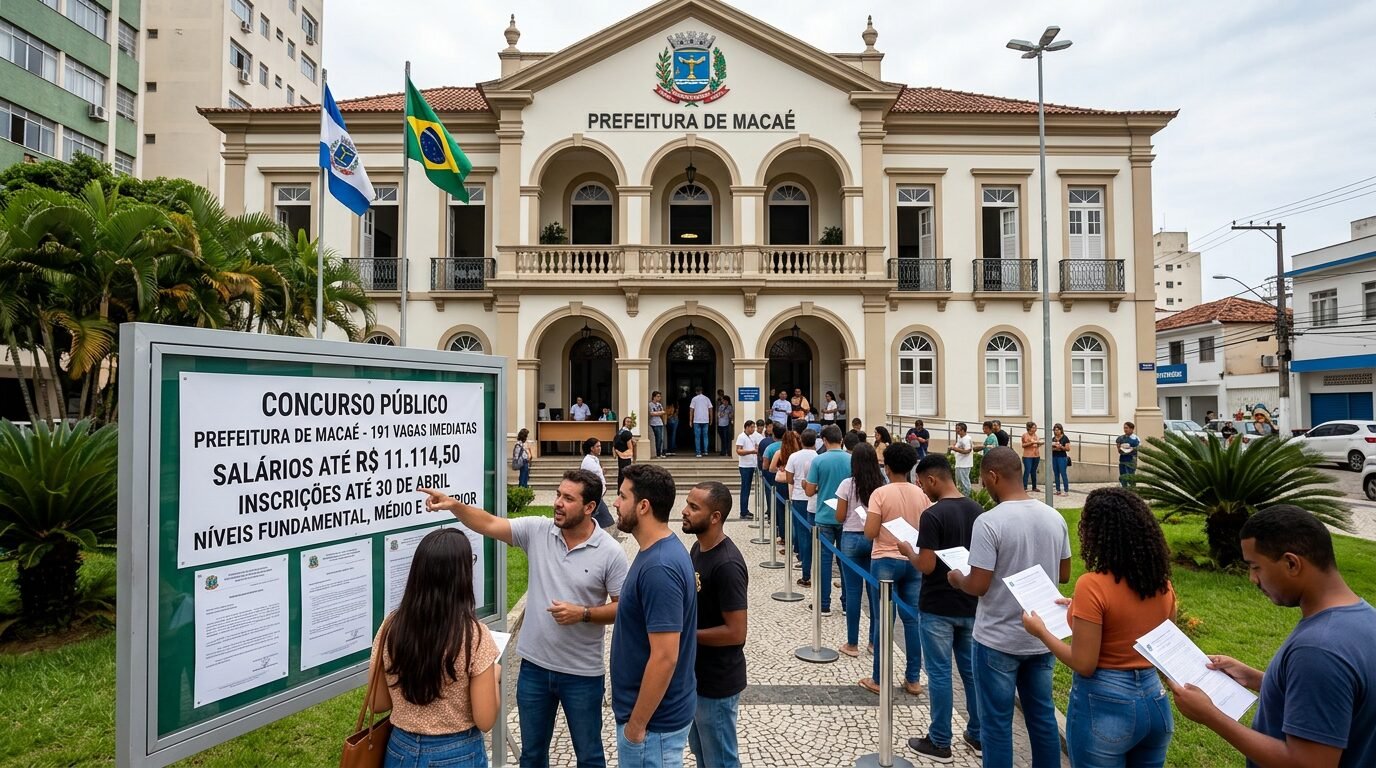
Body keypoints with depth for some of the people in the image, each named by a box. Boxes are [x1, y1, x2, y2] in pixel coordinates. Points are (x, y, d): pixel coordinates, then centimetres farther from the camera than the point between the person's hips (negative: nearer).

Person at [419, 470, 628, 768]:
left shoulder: (610, 552, -16)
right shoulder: (536, 531, -8)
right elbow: (489, 524, -14)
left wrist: (583, 613, -23)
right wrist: (454, 505, -29)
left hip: (582, 674, -3)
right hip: (534, 666, 3)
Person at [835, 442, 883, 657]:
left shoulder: (848, 484, -11)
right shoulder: (882, 485, -3)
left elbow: (840, 516, -7)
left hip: (852, 539, -3)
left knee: (853, 590, 4)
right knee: (874, 589, 12)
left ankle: (852, 644, 11)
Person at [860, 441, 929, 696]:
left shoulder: (880, 493, -13)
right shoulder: (922, 494, 0)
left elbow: (870, 533, -17)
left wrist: (869, 519, 4)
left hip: (886, 561, -4)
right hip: (914, 561, 4)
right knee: (913, 619, 12)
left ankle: (879, 680, 14)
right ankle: (913, 679, 20)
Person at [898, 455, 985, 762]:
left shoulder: (933, 515, -21)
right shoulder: (977, 511, 1)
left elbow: (927, 566, -21)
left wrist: (908, 551, -3)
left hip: (938, 608, -7)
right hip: (970, 606, 7)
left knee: (940, 674, 5)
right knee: (972, 670, 18)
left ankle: (939, 742, 17)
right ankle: (977, 735, 30)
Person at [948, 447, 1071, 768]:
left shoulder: (989, 522, -22)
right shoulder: (1055, 518, -2)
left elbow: (978, 586, -21)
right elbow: (1063, 575, 10)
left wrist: (957, 579, -1)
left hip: (998, 640, -6)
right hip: (1042, 637, 6)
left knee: (997, 724, 8)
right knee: (1043, 717, 21)